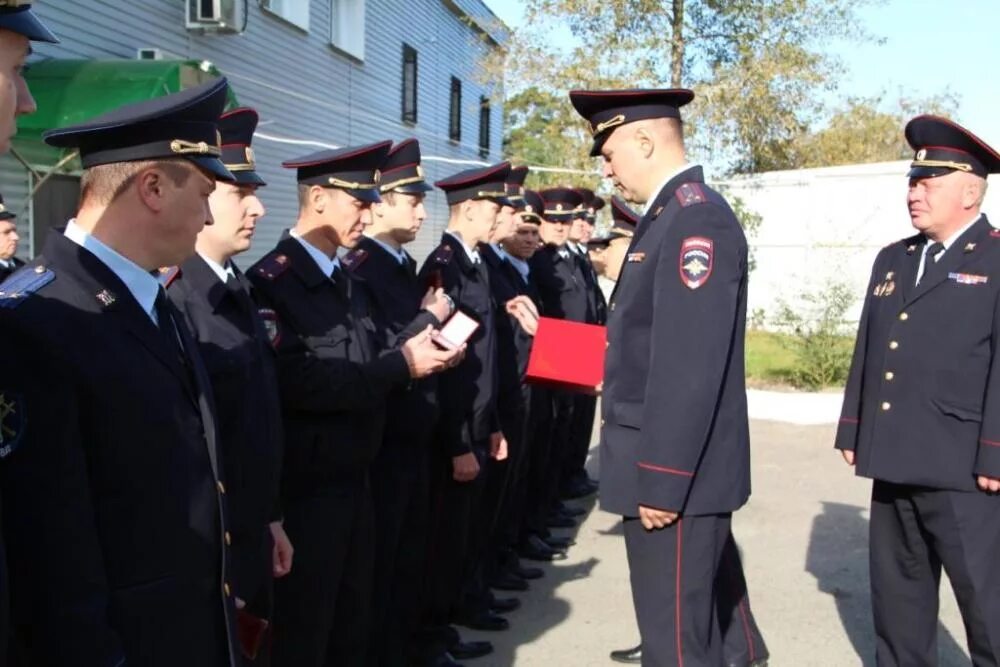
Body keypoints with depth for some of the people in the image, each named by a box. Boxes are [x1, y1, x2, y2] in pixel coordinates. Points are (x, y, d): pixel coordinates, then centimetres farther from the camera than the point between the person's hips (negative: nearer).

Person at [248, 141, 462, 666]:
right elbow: (298, 381, -26)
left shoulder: (351, 284, 13)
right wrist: (401, 363, -21)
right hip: (304, 490, -8)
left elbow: (362, 368, 11)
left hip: (354, 481, 8)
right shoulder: (272, 280, -15)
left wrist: (417, 348, -7)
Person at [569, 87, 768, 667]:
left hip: (678, 471, -10)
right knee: (706, 613, 24)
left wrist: (662, 479, -22)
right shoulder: (673, 216, 14)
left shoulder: (697, 218, -18)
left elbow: (690, 366, -24)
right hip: (678, 466, 10)